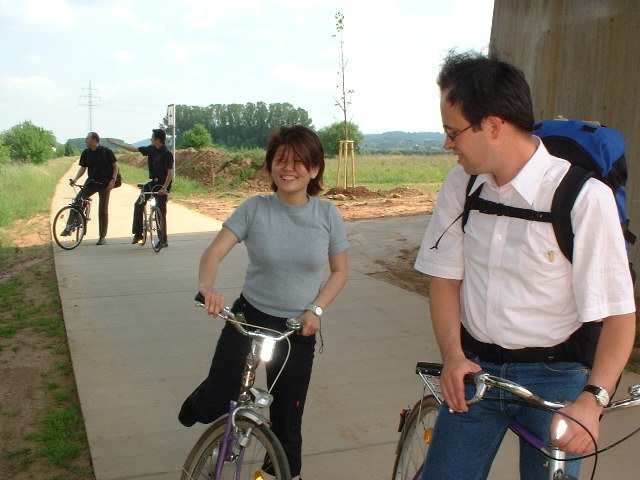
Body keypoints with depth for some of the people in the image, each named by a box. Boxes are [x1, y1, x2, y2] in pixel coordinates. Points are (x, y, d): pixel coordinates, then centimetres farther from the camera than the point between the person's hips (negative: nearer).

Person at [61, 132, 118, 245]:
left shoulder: (106, 152, -7)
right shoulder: (86, 153, 4)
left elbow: (115, 165, -1)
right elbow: (83, 168, 10)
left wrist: (113, 180, -11)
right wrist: (75, 179, -6)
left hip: (104, 184, -3)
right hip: (91, 182, 4)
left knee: (103, 210, 0)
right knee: (76, 202, -13)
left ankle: (102, 237, 10)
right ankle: (69, 228, -3)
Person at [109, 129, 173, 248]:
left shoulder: (166, 153, -17)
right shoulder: (151, 149, 5)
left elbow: (170, 172, -19)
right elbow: (134, 149, 16)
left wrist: (164, 188, -25)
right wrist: (116, 143, 21)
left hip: (163, 184, -8)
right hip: (153, 182, 8)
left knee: (160, 212, -8)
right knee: (138, 204, 4)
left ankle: (163, 240, 2)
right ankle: (138, 234, 14)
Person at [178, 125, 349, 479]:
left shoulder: (326, 214, -7)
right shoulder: (255, 208, -11)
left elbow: (340, 270, 2)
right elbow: (215, 251, -17)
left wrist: (315, 309, -12)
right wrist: (206, 286, -37)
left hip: (298, 330, 1)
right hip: (249, 316, -1)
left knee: (287, 420, 10)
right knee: (216, 403, 1)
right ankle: (199, 408, 39)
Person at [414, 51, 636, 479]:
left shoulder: (584, 197, -19)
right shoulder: (462, 184, -5)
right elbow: (445, 277, 2)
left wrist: (592, 399, -26)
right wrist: (453, 356, -11)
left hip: (554, 377, -3)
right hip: (475, 366, 4)